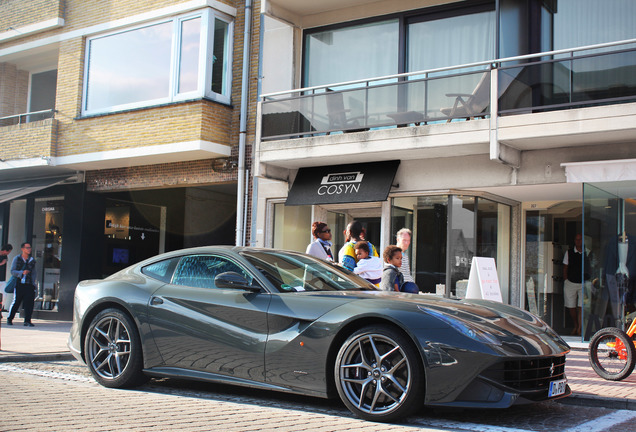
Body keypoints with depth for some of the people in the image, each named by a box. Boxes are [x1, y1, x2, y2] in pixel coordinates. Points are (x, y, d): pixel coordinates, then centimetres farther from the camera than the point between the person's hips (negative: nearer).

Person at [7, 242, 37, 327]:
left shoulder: (32, 260, 14)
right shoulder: (17, 259, 6)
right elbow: (12, 271, -2)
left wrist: (33, 282, 5)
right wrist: (22, 273, -18)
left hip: (29, 285, 2)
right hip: (19, 284, -2)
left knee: (29, 302, -7)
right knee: (16, 302, 1)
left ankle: (27, 321, -3)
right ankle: (9, 319, 18)